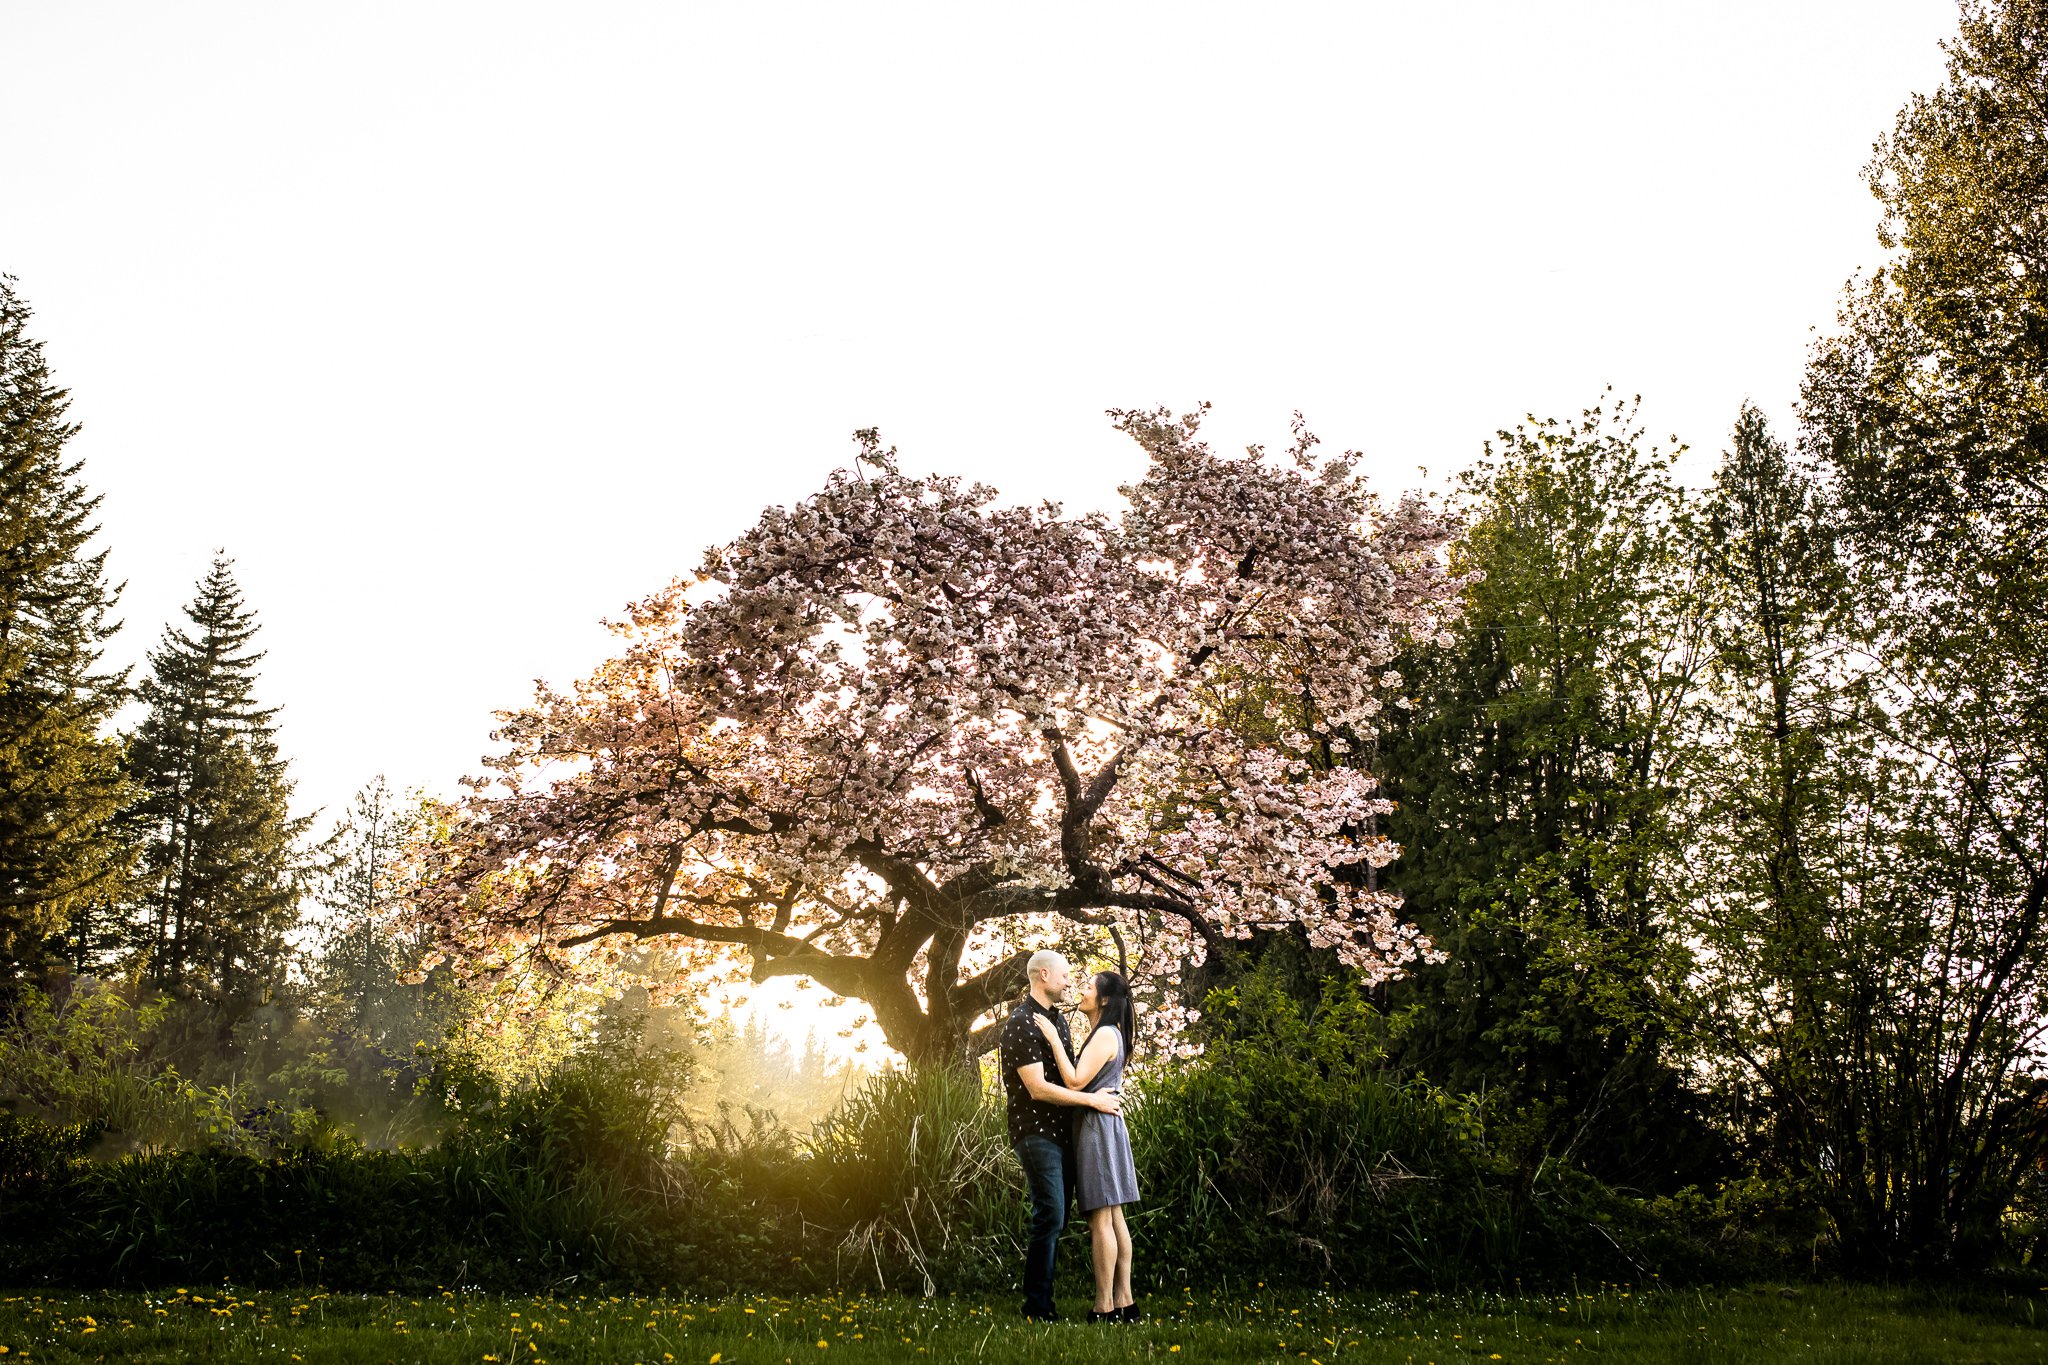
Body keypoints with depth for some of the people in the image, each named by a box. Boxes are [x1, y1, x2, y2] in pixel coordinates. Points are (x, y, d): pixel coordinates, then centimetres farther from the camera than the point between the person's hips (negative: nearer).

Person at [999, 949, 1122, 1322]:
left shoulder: (1057, 1019, 16)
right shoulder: (1021, 1023, -13)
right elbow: (1038, 1088, -19)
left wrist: (1100, 1092, 9)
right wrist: (1092, 1100, -16)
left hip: (1062, 1131, 9)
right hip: (1036, 1132, -9)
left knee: (1055, 1219, 9)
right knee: (1050, 1217, -11)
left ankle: (1043, 1300, 15)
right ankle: (1036, 1306, -4)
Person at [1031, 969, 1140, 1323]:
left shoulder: (1105, 1035, -14)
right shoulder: (1105, 1034, 17)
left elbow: (1075, 1081, -20)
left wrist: (1054, 1039, -17)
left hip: (1097, 1125, -10)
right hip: (1103, 1125, 10)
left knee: (1101, 1219, -8)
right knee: (1113, 1217, 9)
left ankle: (1104, 1308, -7)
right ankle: (1124, 1301, 11)